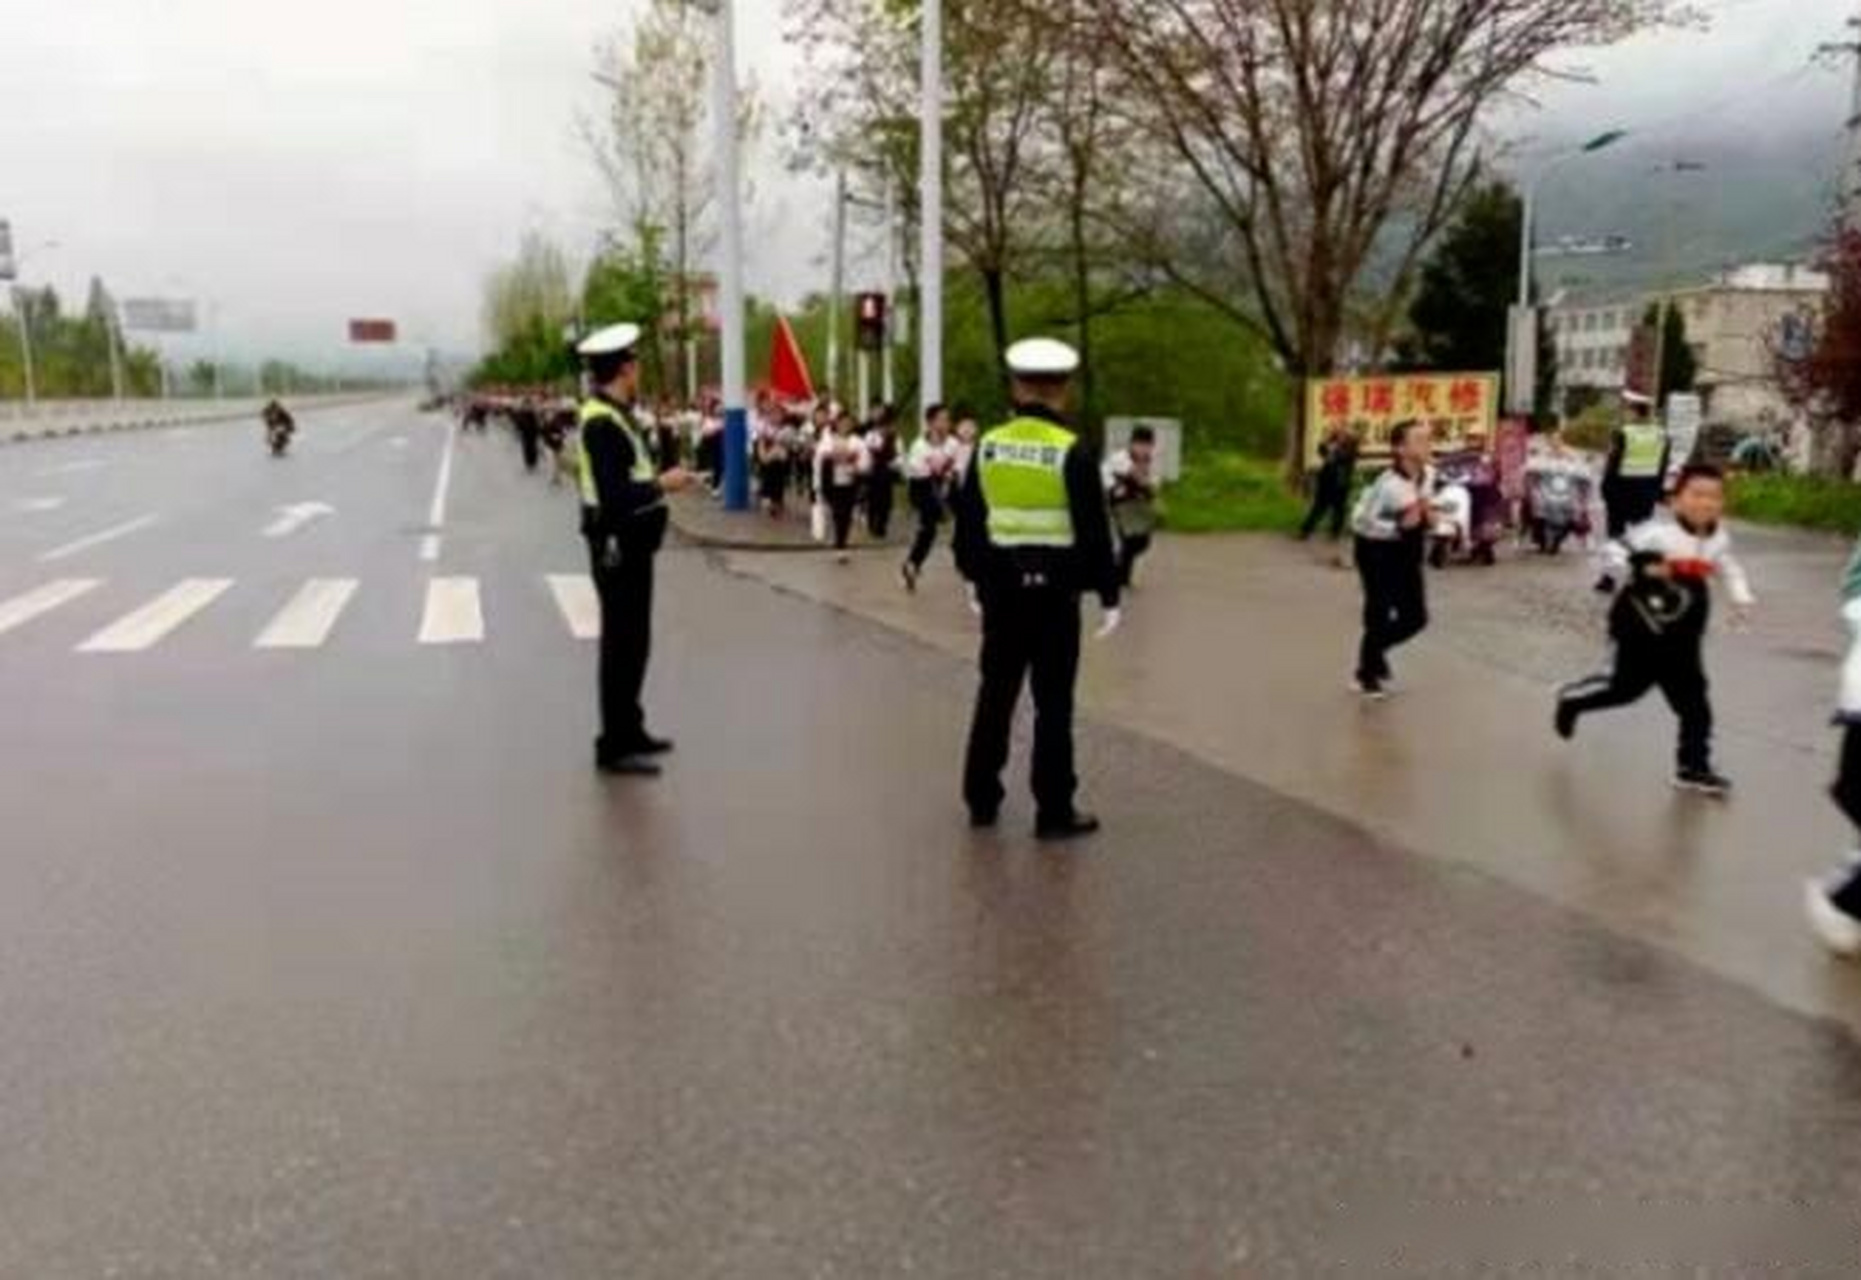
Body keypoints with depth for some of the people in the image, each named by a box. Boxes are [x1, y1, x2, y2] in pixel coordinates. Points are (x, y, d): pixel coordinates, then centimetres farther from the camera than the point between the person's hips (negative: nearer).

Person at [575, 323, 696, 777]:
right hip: (618, 547, -10)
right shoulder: (601, 421, -20)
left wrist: (656, 479, 2)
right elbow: (614, 495, -26)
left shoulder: (614, 414, 11)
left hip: (632, 546, 10)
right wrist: (662, 485, -17)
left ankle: (629, 730, 31)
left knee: (632, 642, 18)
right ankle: (615, 746, 5)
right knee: (622, 645, -3)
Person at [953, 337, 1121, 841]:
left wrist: (973, 574, 22)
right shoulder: (1072, 451, -12)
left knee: (996, 692, 15)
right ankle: (1054, 812, 8)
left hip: (1001, 586, 5)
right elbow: (1093, 530, -12)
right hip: (1054, 590, -4)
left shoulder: (987, 445, 2)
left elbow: (968, 517, 9)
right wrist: (1109, 594, -6)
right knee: (1053, 702, 2)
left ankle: (981, 799, 22)